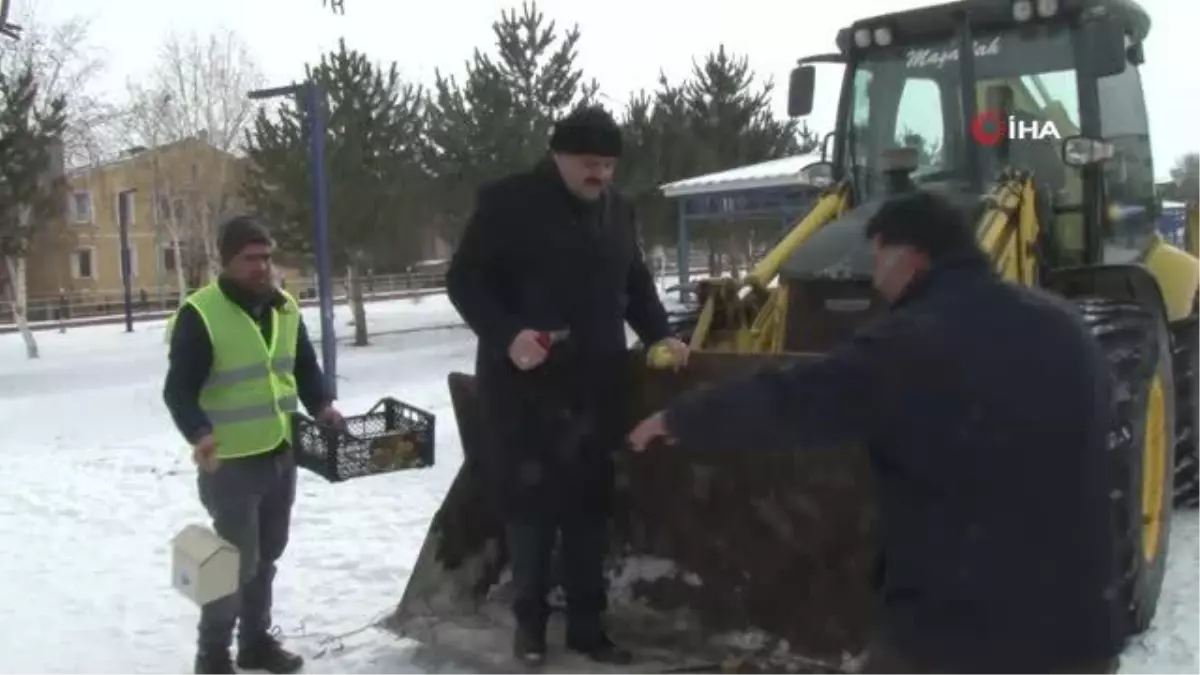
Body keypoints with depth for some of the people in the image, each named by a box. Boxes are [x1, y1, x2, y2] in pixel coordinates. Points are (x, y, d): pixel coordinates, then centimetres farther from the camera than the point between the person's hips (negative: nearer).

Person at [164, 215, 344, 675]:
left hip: (281, 455, 7)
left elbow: (304, 367, 15)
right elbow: (179, 390, -17)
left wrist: (321, 405, -4)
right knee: (238, 561, -2)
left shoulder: (285, 308, 6)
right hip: (229, 462, -7)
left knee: (266, 555, 17)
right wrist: (199, 433, -34)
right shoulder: (201, 314, -16)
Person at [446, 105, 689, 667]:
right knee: (530, 503, 3)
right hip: (524, 384, -5)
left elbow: (635, 282, 21)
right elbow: (464, 279, -8)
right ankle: (529, 621, 21)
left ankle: (587, 624, 21)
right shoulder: (508, 203, -7)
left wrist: (658, 334, 5)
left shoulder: (617, 210, 11)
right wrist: (506, 336, -22)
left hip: (596, 384, 5)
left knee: (589, 508, 9)